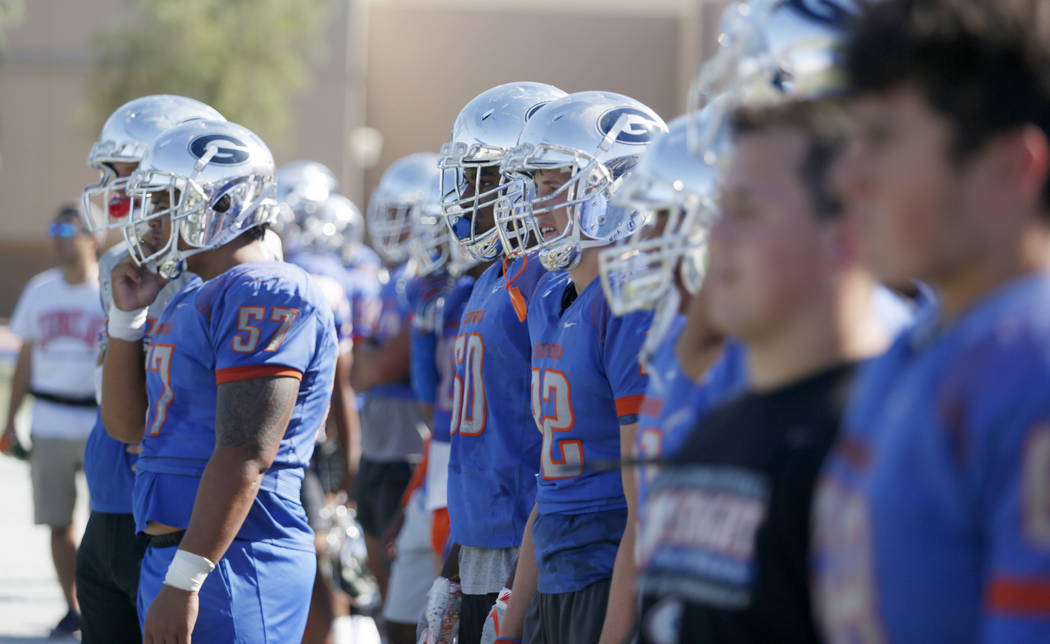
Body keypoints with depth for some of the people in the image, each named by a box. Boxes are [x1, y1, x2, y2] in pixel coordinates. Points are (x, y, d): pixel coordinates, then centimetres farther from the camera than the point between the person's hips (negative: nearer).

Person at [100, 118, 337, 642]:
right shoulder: (191, 300, 18)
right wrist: (128, 314, 13)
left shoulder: (267, 298, -13)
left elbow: (244, 455, -21)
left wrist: (184, 581, -25)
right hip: (166, 557, 10)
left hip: (231, 563, -10)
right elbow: (126, 425, 24)